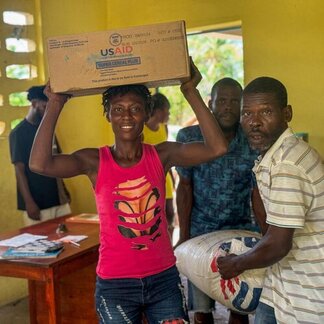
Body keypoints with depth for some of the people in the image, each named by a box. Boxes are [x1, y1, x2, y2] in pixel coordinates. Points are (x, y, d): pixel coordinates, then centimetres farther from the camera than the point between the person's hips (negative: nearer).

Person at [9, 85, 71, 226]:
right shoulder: (18, 133, -8)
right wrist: (29, 203, -16)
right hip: (37, 203, -6)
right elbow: (19, 170, -11)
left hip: (58, 199, 6)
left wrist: (62, 191, 12)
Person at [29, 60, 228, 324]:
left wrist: (190, 92, -18)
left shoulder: (162, 155, -4)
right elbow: (39, 164, -25)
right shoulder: (94, 161, -8)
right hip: (115, 284, -1)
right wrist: (55, 104, -21)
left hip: (164, 278, 2)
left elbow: (217, 147, -18)